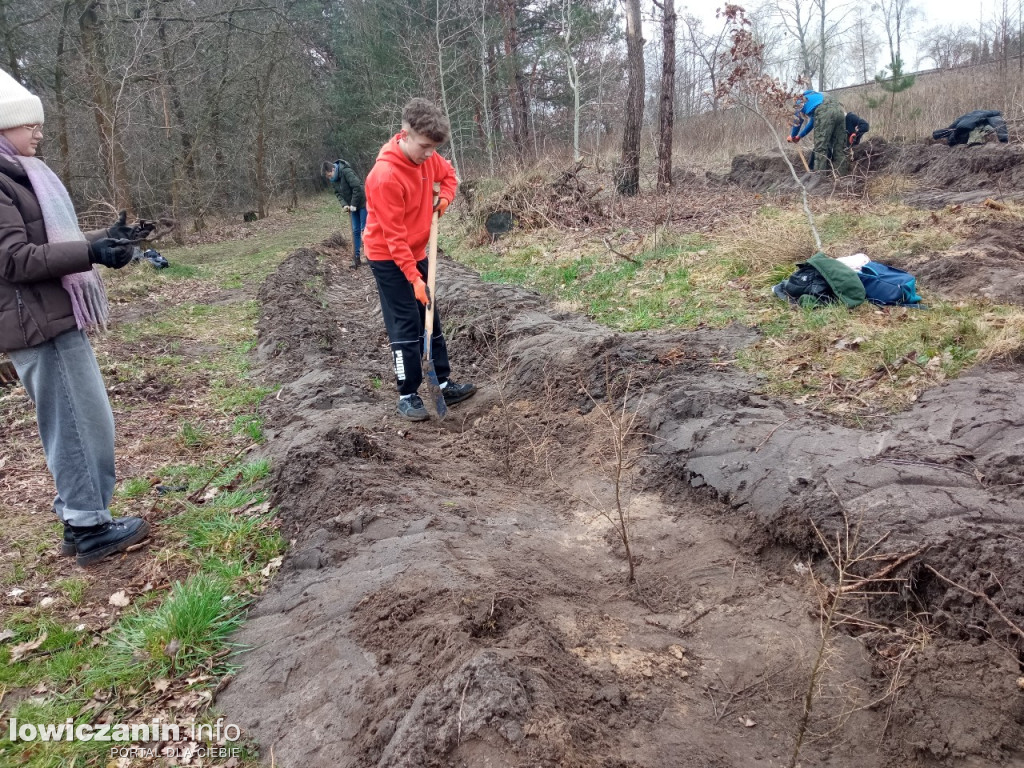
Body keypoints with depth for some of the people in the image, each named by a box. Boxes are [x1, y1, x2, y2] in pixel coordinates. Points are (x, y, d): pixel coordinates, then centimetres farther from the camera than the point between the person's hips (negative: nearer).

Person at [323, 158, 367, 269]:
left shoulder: (346, 171, -23)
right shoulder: (333, 180, 2)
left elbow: (357, 187, -27)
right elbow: (338, 193, 9)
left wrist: (353, 205, -22)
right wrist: (344, 204, -10)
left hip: (362, 203, -8)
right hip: (353, 206, 8)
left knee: (364, 230, -4)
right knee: (356, 231, 9)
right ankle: (356, 256, 14)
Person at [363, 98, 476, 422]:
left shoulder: (426, 157, -5)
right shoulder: (385, 176, -28)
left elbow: (448, 174, 18)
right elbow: (393, 235, -26)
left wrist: (445, 197, -3)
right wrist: (414, 277, -27)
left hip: (416, 253, 8)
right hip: (389, 260, -8)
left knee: (430, 319, 12)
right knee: (406, 325, -7)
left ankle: (444, 382, 22)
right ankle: (407, 396, 2)